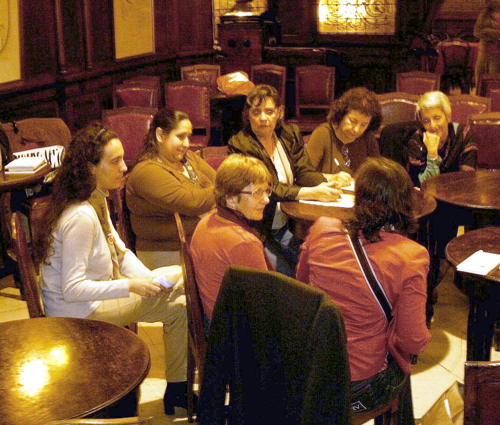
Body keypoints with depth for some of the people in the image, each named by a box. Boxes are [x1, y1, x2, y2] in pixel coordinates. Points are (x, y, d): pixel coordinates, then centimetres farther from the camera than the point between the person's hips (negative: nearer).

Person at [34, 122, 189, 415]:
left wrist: (149, 279, -5)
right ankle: (176, 391, 8)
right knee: (180, 306, -12)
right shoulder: (80, 217, -29)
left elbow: (120, 251, 10)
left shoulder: (97, 199, 3)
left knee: (179, 275, 7)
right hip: (81, 313, -10)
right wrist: (131, 286, -29)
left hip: (101, 288, 10)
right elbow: (72, 290, -29)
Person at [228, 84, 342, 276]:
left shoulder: (290, 135, 9)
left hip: (287, 226, 6)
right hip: (257, 230, -5)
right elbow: (267, 189, -20)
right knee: (286, 275, -21)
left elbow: (305, 172, 3)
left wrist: (326, 185, -21)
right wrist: (312, 193, -28)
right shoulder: (239, 144, -11)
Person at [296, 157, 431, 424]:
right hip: (359, 389, -4)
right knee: (399, 363, 30)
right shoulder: (410, 257, -21)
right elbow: (413, 341, -15)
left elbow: (301, 283, 10)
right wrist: (425, 336, 8)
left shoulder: (322, 230, -10)